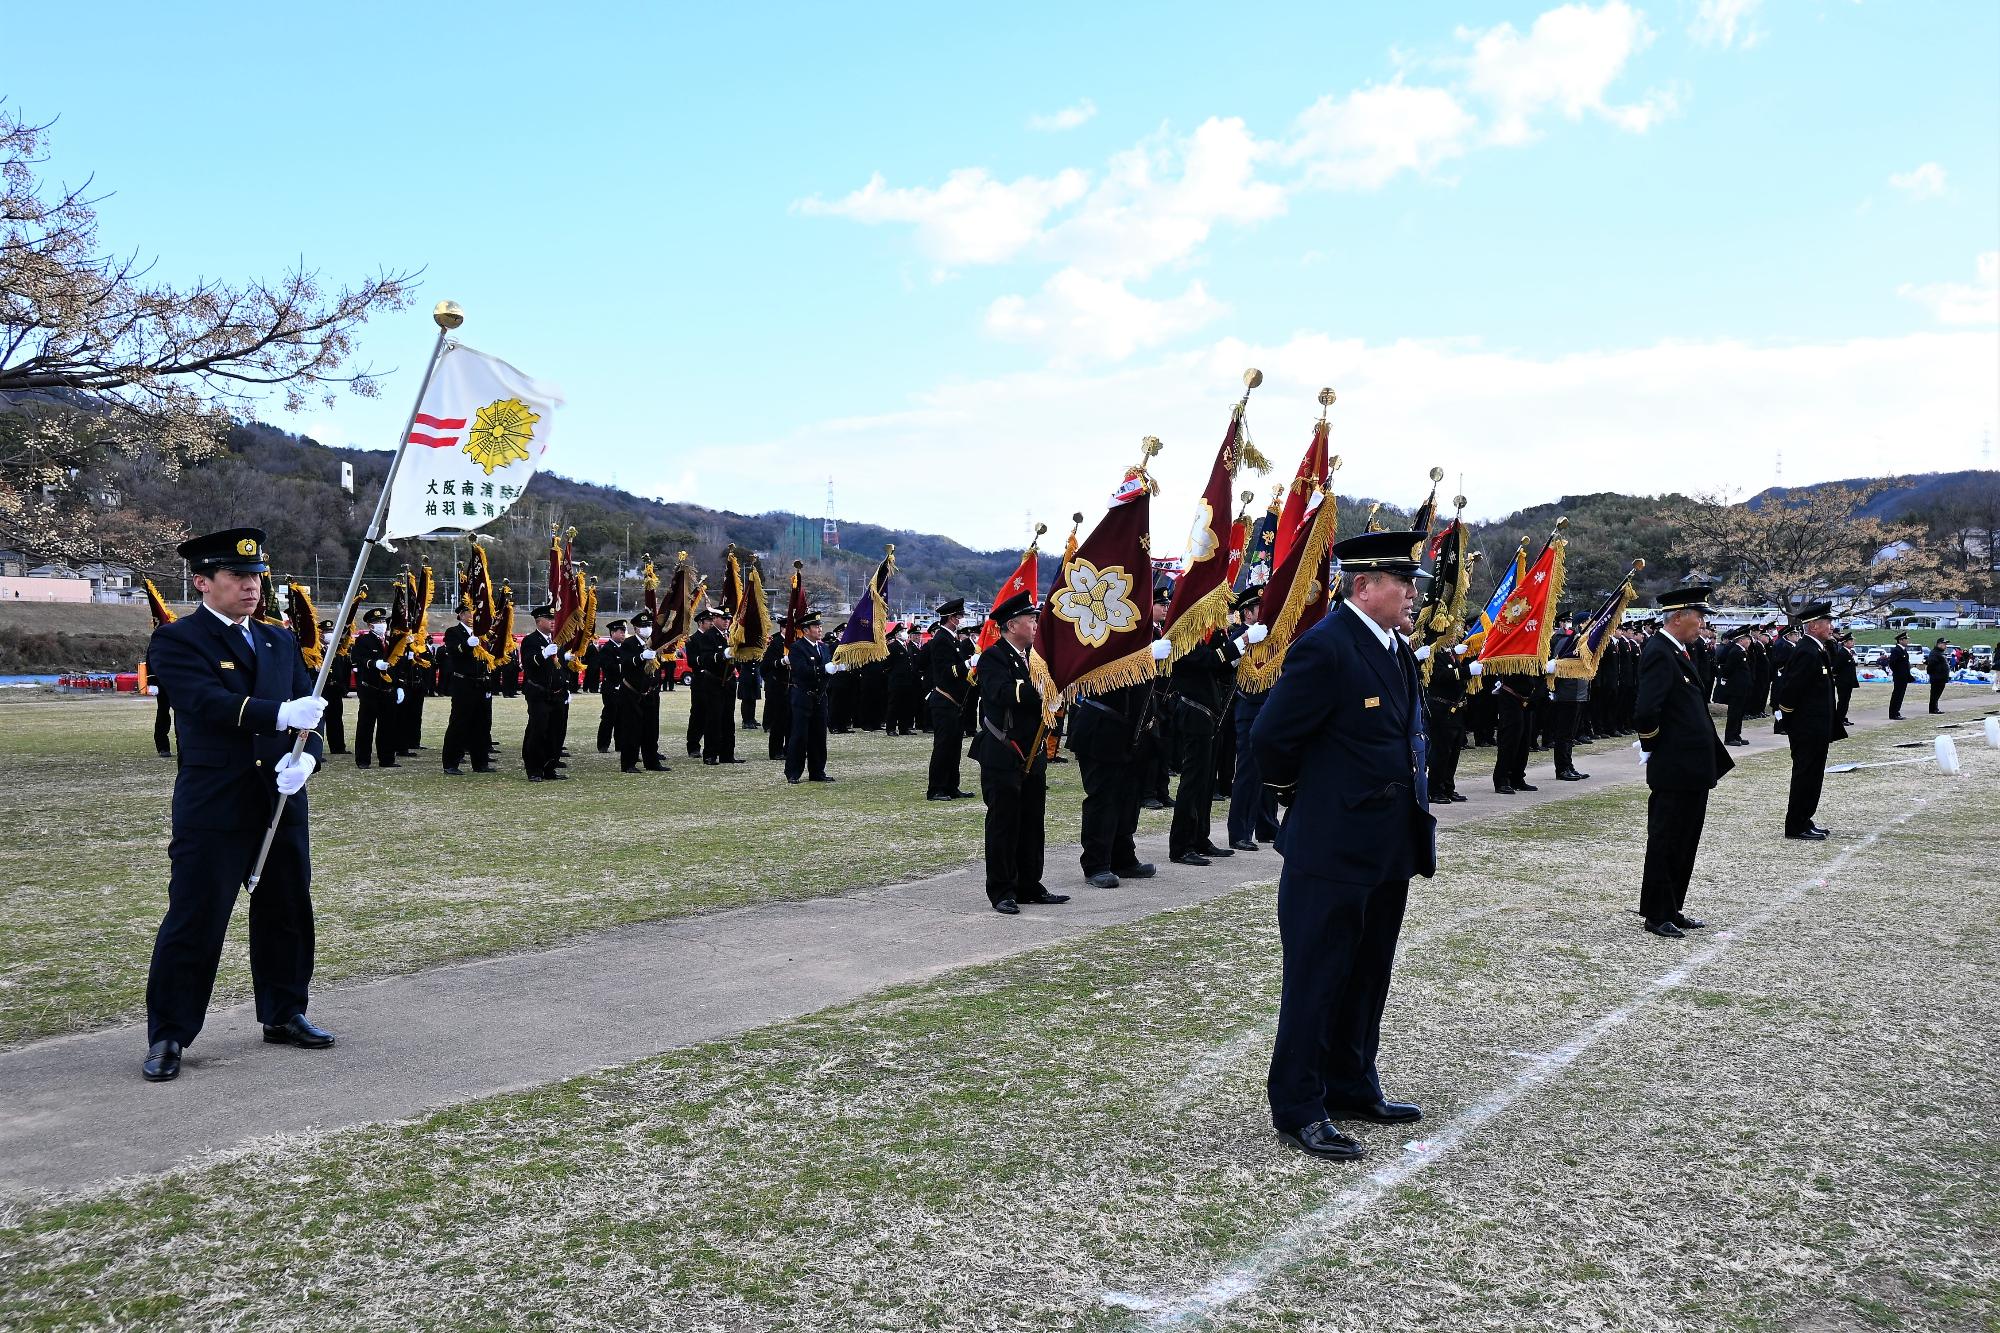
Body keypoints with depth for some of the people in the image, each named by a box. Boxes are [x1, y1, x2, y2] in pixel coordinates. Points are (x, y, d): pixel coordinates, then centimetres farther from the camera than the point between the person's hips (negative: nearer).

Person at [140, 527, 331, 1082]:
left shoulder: (280, 641, 13)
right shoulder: (176, 641, -5)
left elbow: (308, 709, 7)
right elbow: (209, 702, -21)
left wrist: (306, 756, -14)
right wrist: (280, 714, -35)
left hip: (281, 801, 6)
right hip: (213, 805, -6)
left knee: (287, 914, 13)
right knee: (193, 920, -2)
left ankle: (284, 1015, 28)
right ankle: (168, 1036, 10)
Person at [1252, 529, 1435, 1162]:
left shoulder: (1397, 650, 11)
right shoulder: (1325, 648, -19)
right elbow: (1270, 736, -18)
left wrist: (1411, 808, 17)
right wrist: (1300, 790, -2)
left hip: (1389, 848, 9)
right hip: (1333, 847, -9)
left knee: (1368, 975, 19)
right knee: (1316, 978, 2)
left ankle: (1352, 1087, 33)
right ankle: (1298, 1107, 12)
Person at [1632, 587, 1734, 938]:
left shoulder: (1679, 652, 14)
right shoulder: (1659, 653, -18)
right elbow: (1646, 712, -27)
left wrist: (1712, 757, 15)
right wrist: (1655, 748, -12)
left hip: (1694, 770, 10)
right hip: (1674, 771, -10)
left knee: (1684, 844, 16)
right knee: (1665, 844, 1)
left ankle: (1672, 911, 25)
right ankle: (1656, 915, 10)